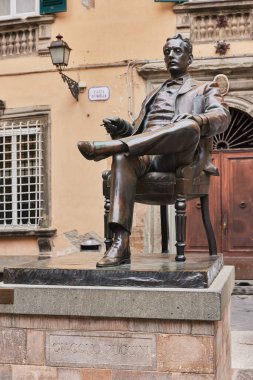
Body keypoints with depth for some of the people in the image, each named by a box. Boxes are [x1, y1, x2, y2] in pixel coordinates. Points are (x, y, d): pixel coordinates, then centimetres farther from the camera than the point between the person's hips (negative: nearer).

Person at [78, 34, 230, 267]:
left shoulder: (205, 90, 26)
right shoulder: (153, 96, 38)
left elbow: (222, 116, 3)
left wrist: (195, 120, -21)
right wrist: (122, 129, 3)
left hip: (177, 154, -3)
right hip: (146, 154, 3)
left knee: (190, 127, -38)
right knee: (123, 157, -35)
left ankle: (108, 147, -46)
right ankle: (120, 244, -44)